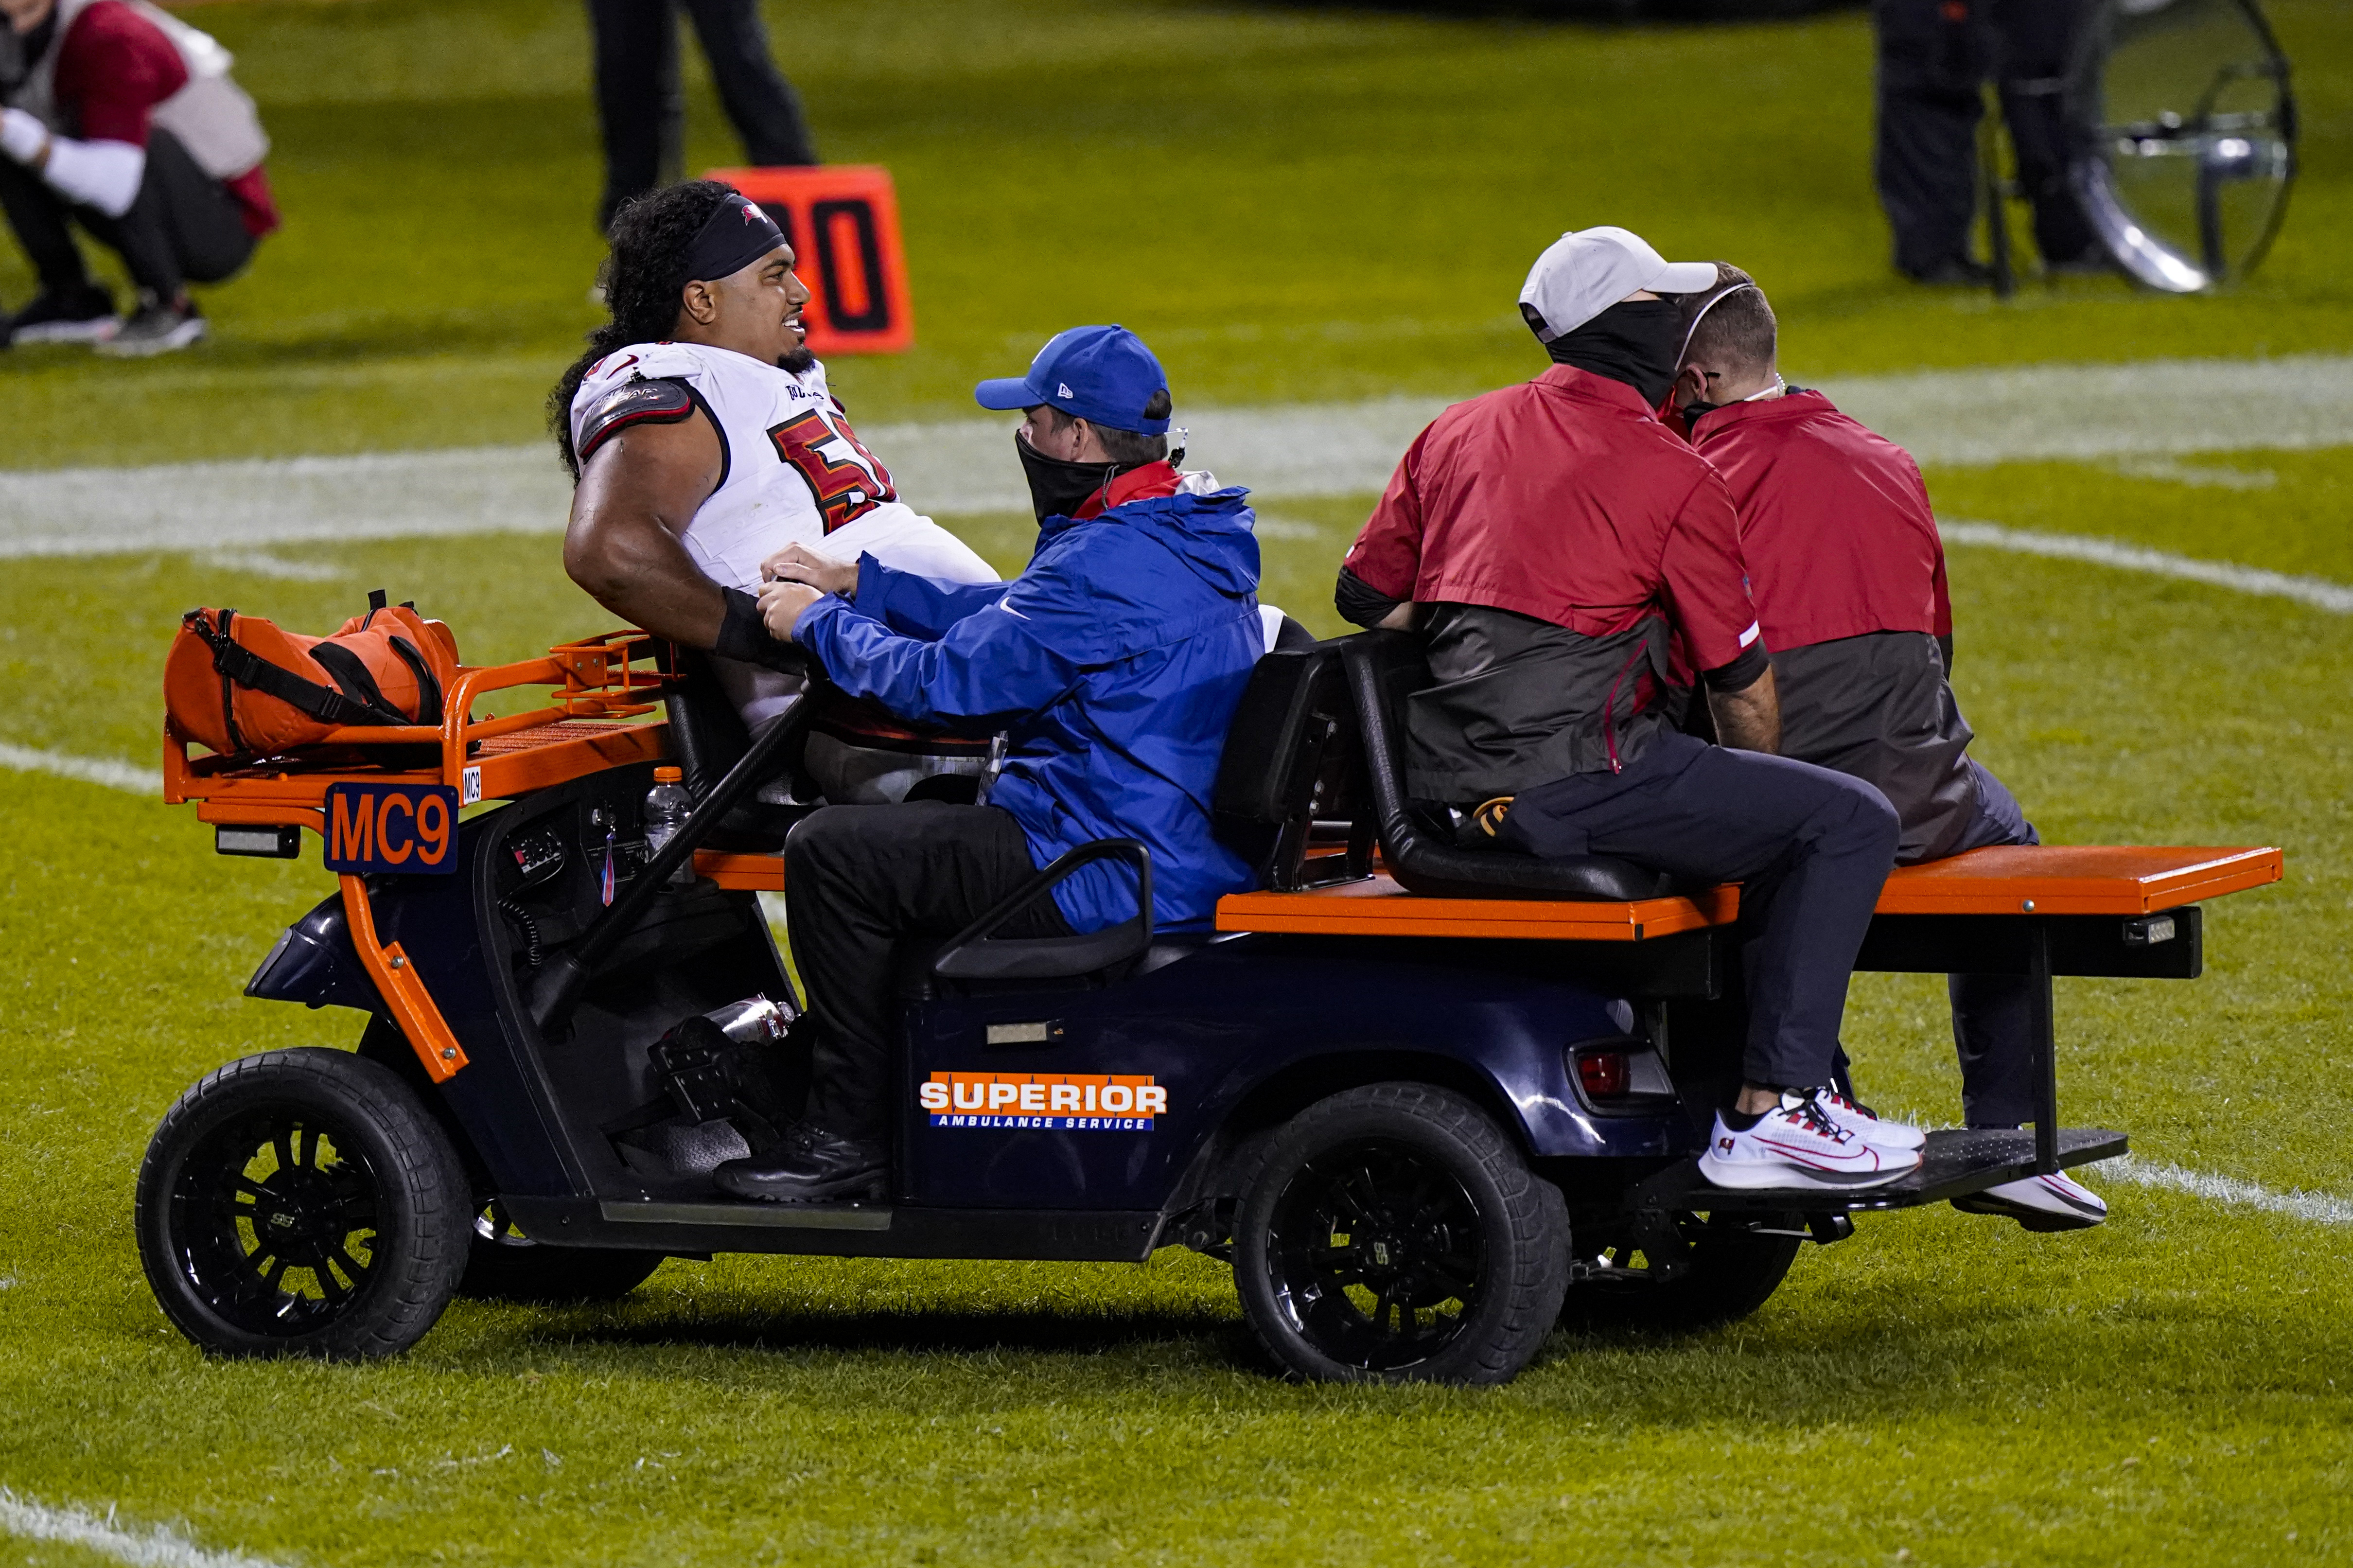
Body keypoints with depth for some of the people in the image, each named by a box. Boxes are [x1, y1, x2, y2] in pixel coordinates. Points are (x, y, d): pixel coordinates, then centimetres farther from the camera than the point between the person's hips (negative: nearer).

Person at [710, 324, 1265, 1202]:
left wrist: (819, 624, -2)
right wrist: (856, 583, 19)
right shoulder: (1189, 537, 11)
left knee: (830, 852, -7)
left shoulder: (1107, 563, -21)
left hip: (1116, 882, -11)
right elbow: (1009, 619, 21)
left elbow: (943, 684, -18)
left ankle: (848, 1139, -2)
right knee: (929, 815, 29)